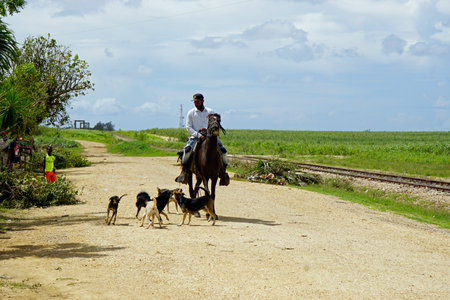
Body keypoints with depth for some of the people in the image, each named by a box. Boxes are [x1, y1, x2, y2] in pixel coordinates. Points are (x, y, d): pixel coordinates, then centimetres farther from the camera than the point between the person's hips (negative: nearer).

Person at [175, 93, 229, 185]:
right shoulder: (191, 113, 8)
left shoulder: (210, 112, 11)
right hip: (195, 136, -2)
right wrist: (198, 135, -14)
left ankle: (223, 171, 0)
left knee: (223, 150, -16)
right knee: (187, 150, -30)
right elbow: (188, 127, 1)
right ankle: (184, 172, -20)